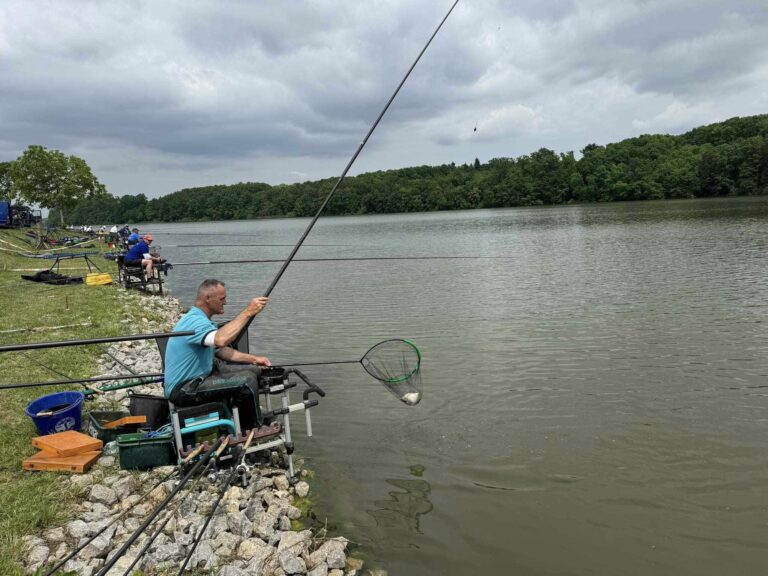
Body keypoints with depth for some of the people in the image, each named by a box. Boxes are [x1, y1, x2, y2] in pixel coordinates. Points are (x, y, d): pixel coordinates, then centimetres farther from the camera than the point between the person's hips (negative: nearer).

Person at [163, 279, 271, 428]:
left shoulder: (200, 318, 9)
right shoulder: (194, 321, -24)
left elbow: (220, 349, 17)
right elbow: (221, 340, -45)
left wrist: (253, 359, 9)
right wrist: (247, 312, -39)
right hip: (183, 389, -11)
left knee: (252, 370, 9)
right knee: (246, 380, -22)